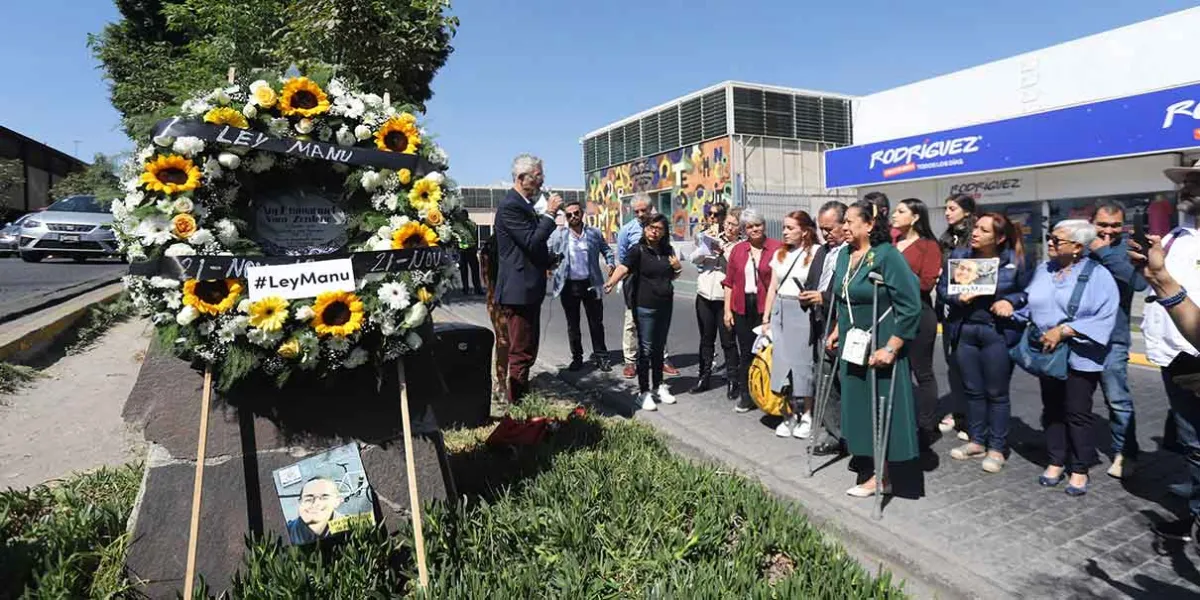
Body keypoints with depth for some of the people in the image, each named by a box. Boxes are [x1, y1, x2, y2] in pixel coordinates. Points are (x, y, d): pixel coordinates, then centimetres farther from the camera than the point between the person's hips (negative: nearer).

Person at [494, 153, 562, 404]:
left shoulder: (525, 204, 16)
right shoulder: (510, 206, -16)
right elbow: (532, 242, -23)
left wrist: (548, 259, 13)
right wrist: (549, 213, -17)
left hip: (528, 289, 10)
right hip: (519, 291, -10)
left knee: (526, 350, 18)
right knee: (521, 354, -4)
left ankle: (521, 399, 30)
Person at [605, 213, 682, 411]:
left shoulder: (667, 250, 10)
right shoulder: (638, 250, -8)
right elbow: (623, 267, -26)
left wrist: (677, 268, 0)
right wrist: (611, 282, -45)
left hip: (665, 305, 6)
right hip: (645, 306, -6)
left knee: (659, 348, 15)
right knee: (645, 349, -2)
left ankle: (658, 387, 27)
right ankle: (644, 392, 6)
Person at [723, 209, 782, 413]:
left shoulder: (777, 248, -2)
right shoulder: (737, 250, 9)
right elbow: (729, 281, 10)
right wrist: (727, 309, 6)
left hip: (766, 309, -3)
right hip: (742, 309, 3)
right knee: (745, 352, 9)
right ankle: (745, 396, 19)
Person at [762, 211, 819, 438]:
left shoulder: (815, 253, -5)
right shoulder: (779, 254, 13)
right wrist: (766, 318, 14)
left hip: (803, 311, -5)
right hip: (780, 310, 5)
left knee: (803, 363, 0)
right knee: (782, 362, 5)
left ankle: (806, 415, 16)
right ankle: (790, 414, 18)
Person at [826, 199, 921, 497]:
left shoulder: (888, 256, -16)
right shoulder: (845, 255, 7)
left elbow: (910, 307, -19)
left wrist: (890, 348, -21)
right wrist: (837, 330, 16)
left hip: (878, 348, -7)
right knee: (858, 405, 14)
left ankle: (880, 476, 17)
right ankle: (869, 465, 30)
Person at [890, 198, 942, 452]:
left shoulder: (929, 246, -4)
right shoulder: (890, 243, 11)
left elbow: (927, 283, -12)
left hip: (918, 314, -5)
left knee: (922, 372, 5)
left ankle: (926, 428, 15)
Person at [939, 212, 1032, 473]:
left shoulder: (1015, 260, -5)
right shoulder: (958, 255, 0)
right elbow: (942, 288, 4)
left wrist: (1010, 301, -15)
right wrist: (957, 297, -15)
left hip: (998, 332, -3)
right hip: (964, 331, 3)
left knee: (996, 393, 7)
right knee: (972, 390, 13)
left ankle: (997, 448, 20)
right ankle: (976, 441, 28)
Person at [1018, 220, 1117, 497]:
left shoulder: (1097, 275, -11)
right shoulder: (1044, 270, 7)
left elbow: (1104, 319, -19)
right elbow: (1029, 305, 13)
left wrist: (1063, 331, -24)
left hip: (1079, 358, -5)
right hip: (1047, 354, 5)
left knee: (1077, 414, 4)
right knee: (1052, 410, 13)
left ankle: (1080, 470, 18)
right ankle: (1056, 462, 26)